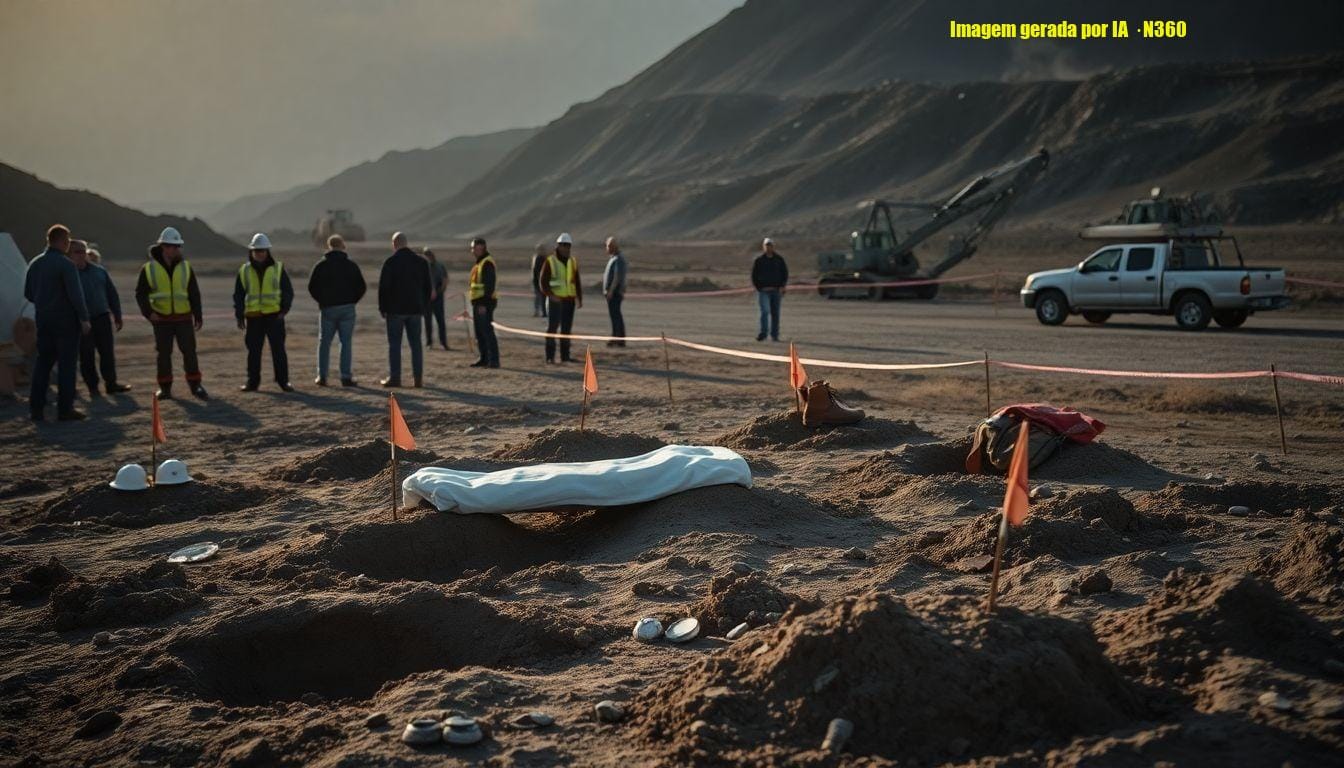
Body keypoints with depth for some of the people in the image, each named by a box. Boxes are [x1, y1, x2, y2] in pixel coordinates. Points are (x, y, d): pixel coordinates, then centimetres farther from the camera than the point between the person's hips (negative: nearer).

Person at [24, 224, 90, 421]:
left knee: (43, 361, 11)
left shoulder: (35, 264, 8)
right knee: (66, 364, -1)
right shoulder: (66, 265, -14)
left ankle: (36, 408, 9)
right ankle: (65, 409, 0)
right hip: (66, 318, -7)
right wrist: (84, 318, -12)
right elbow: (76, 294, -18)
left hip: (43, 318, 7)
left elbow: (28, 293, 14)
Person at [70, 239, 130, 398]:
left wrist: (117, 316, 13)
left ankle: (111, 383, 15)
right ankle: (92, 387, 13)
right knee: (86, 356, 3)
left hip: (102, 318, 3)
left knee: (108, 353, 5)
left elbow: (112, 294, 14)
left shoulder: (99, 272, 8)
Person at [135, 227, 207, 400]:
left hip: (184, 318, 1)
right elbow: (140, 293, 2)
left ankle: (195, 386, 8)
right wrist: (148, 312, -11)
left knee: (189, 352, -1)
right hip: (162, 320, -1)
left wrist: (198, 316, 1)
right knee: (164, 354, 5)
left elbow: (194, 294, 5)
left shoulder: (185, 267, 3)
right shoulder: (149, 269, -2)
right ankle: (165, 388, 15)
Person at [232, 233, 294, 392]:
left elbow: (288, 291, 5)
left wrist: (284, 309, -7)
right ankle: (252, 382, 13)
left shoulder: (278, 268, 3)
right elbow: (238, 295, 11)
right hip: (253, 318, 2)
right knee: (253, 351, 5)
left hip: (274, 316, -2)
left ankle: (283, 381, 5)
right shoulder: (244, 271, 8)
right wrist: (239, 316, 4)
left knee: (278, 349, -1)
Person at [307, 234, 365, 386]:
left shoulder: (321, 265, -1)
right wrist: (352, 301, 11)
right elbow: (361, 287, 1)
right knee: (346, 342, 2)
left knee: (324, 342, 9)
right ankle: (346, 377, -3)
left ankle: (322, 377, 7)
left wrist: (322, 301, 10)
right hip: (347, 308, 0)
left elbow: (312, 287, -2)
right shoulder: (351, 264, 1)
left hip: (327, 308, 0)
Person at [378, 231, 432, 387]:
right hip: (415, 310, 4)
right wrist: (424, 307, 16)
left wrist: (382, 308, 1)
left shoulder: (391, 262, -8)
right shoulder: (421, 262, 7)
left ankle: (394, 377, -2)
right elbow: (428, 286, 11)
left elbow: (383, 287, -8)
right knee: (416, 344, 6)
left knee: (394, 344, 1)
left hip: (395, 310, -4)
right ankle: (418, 378, 4)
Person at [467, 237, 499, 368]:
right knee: (479, 333, 13)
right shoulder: (478, 263, 19)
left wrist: (484, 304, -24)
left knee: (487, 331, -11)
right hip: (478, 303, 10)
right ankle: (484, 359, 19)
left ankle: (494, 360, -11)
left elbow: (489, 285, -20)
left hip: (484, 303, -10)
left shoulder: (487, 263, -13)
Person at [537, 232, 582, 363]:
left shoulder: (573, 262, 12)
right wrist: (551, 295, -18)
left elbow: (577, 282, 16)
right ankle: (550, 356, -1)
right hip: (555, 301, -5)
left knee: (566, 328, 7)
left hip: (569, 301, 5)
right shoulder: (549, 262, -3)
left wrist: (579, 298, 7)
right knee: (552, 328, -3)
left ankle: (565, 355, 12)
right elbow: (542, 282, -6)